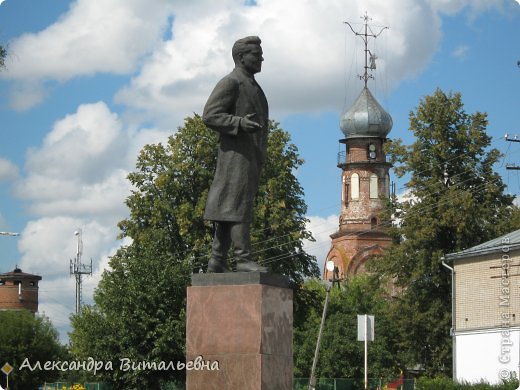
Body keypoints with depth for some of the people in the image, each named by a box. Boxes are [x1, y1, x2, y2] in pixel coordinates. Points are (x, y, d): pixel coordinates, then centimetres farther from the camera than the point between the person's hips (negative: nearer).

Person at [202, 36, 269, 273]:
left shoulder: (252, 86, 24)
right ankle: (243, 258, -17)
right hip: (236, 154, -9)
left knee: (227, 209, 6)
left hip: (250, 158, 9)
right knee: (238, 205, -13)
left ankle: (217, 262, 6)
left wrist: (260, 157, 23)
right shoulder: (230, 83, -6)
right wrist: (239, 123, -25)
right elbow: (209, 116, -13)